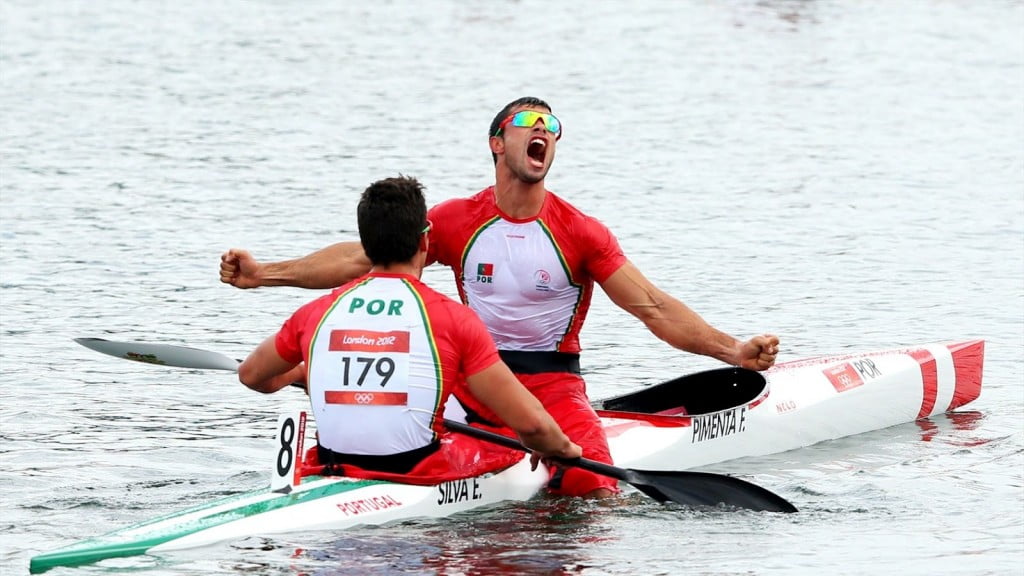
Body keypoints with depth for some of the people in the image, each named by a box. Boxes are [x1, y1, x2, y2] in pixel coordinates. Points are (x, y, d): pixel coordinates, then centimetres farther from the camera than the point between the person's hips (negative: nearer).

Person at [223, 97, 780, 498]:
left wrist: (733, 350, -19)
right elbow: (359, 258, 2)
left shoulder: (581, 234, -2)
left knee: (596, 498, -24)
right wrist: (264, 273, -6)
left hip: (554, 387, -1)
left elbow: (654, 307, -6)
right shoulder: (456, 222, 3)